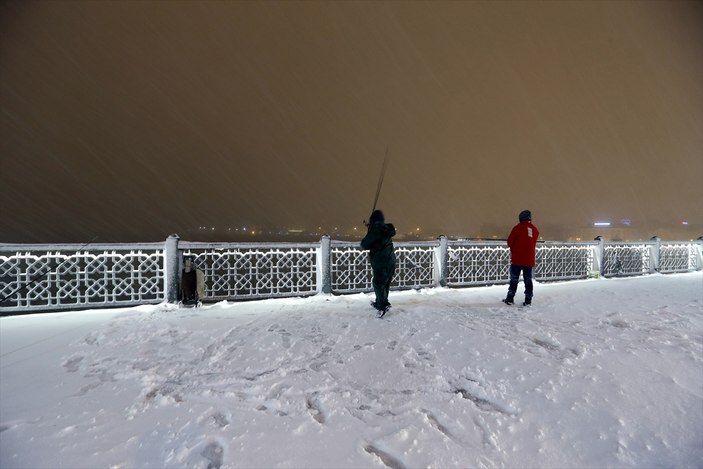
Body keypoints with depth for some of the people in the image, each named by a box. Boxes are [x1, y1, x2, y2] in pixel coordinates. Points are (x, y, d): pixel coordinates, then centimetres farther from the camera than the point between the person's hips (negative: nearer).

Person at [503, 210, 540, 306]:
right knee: (528, 280, 10)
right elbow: (534, 245, 14)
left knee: (514, 279, 4)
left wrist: (513, 250, 13)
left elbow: (510, 242, -4)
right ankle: (528, 300, 12)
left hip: (517, 258, -4)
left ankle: (510, 298, 6)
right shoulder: (535, 230, 6)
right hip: (529, 259, 4)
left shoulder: (518, 227, -8)